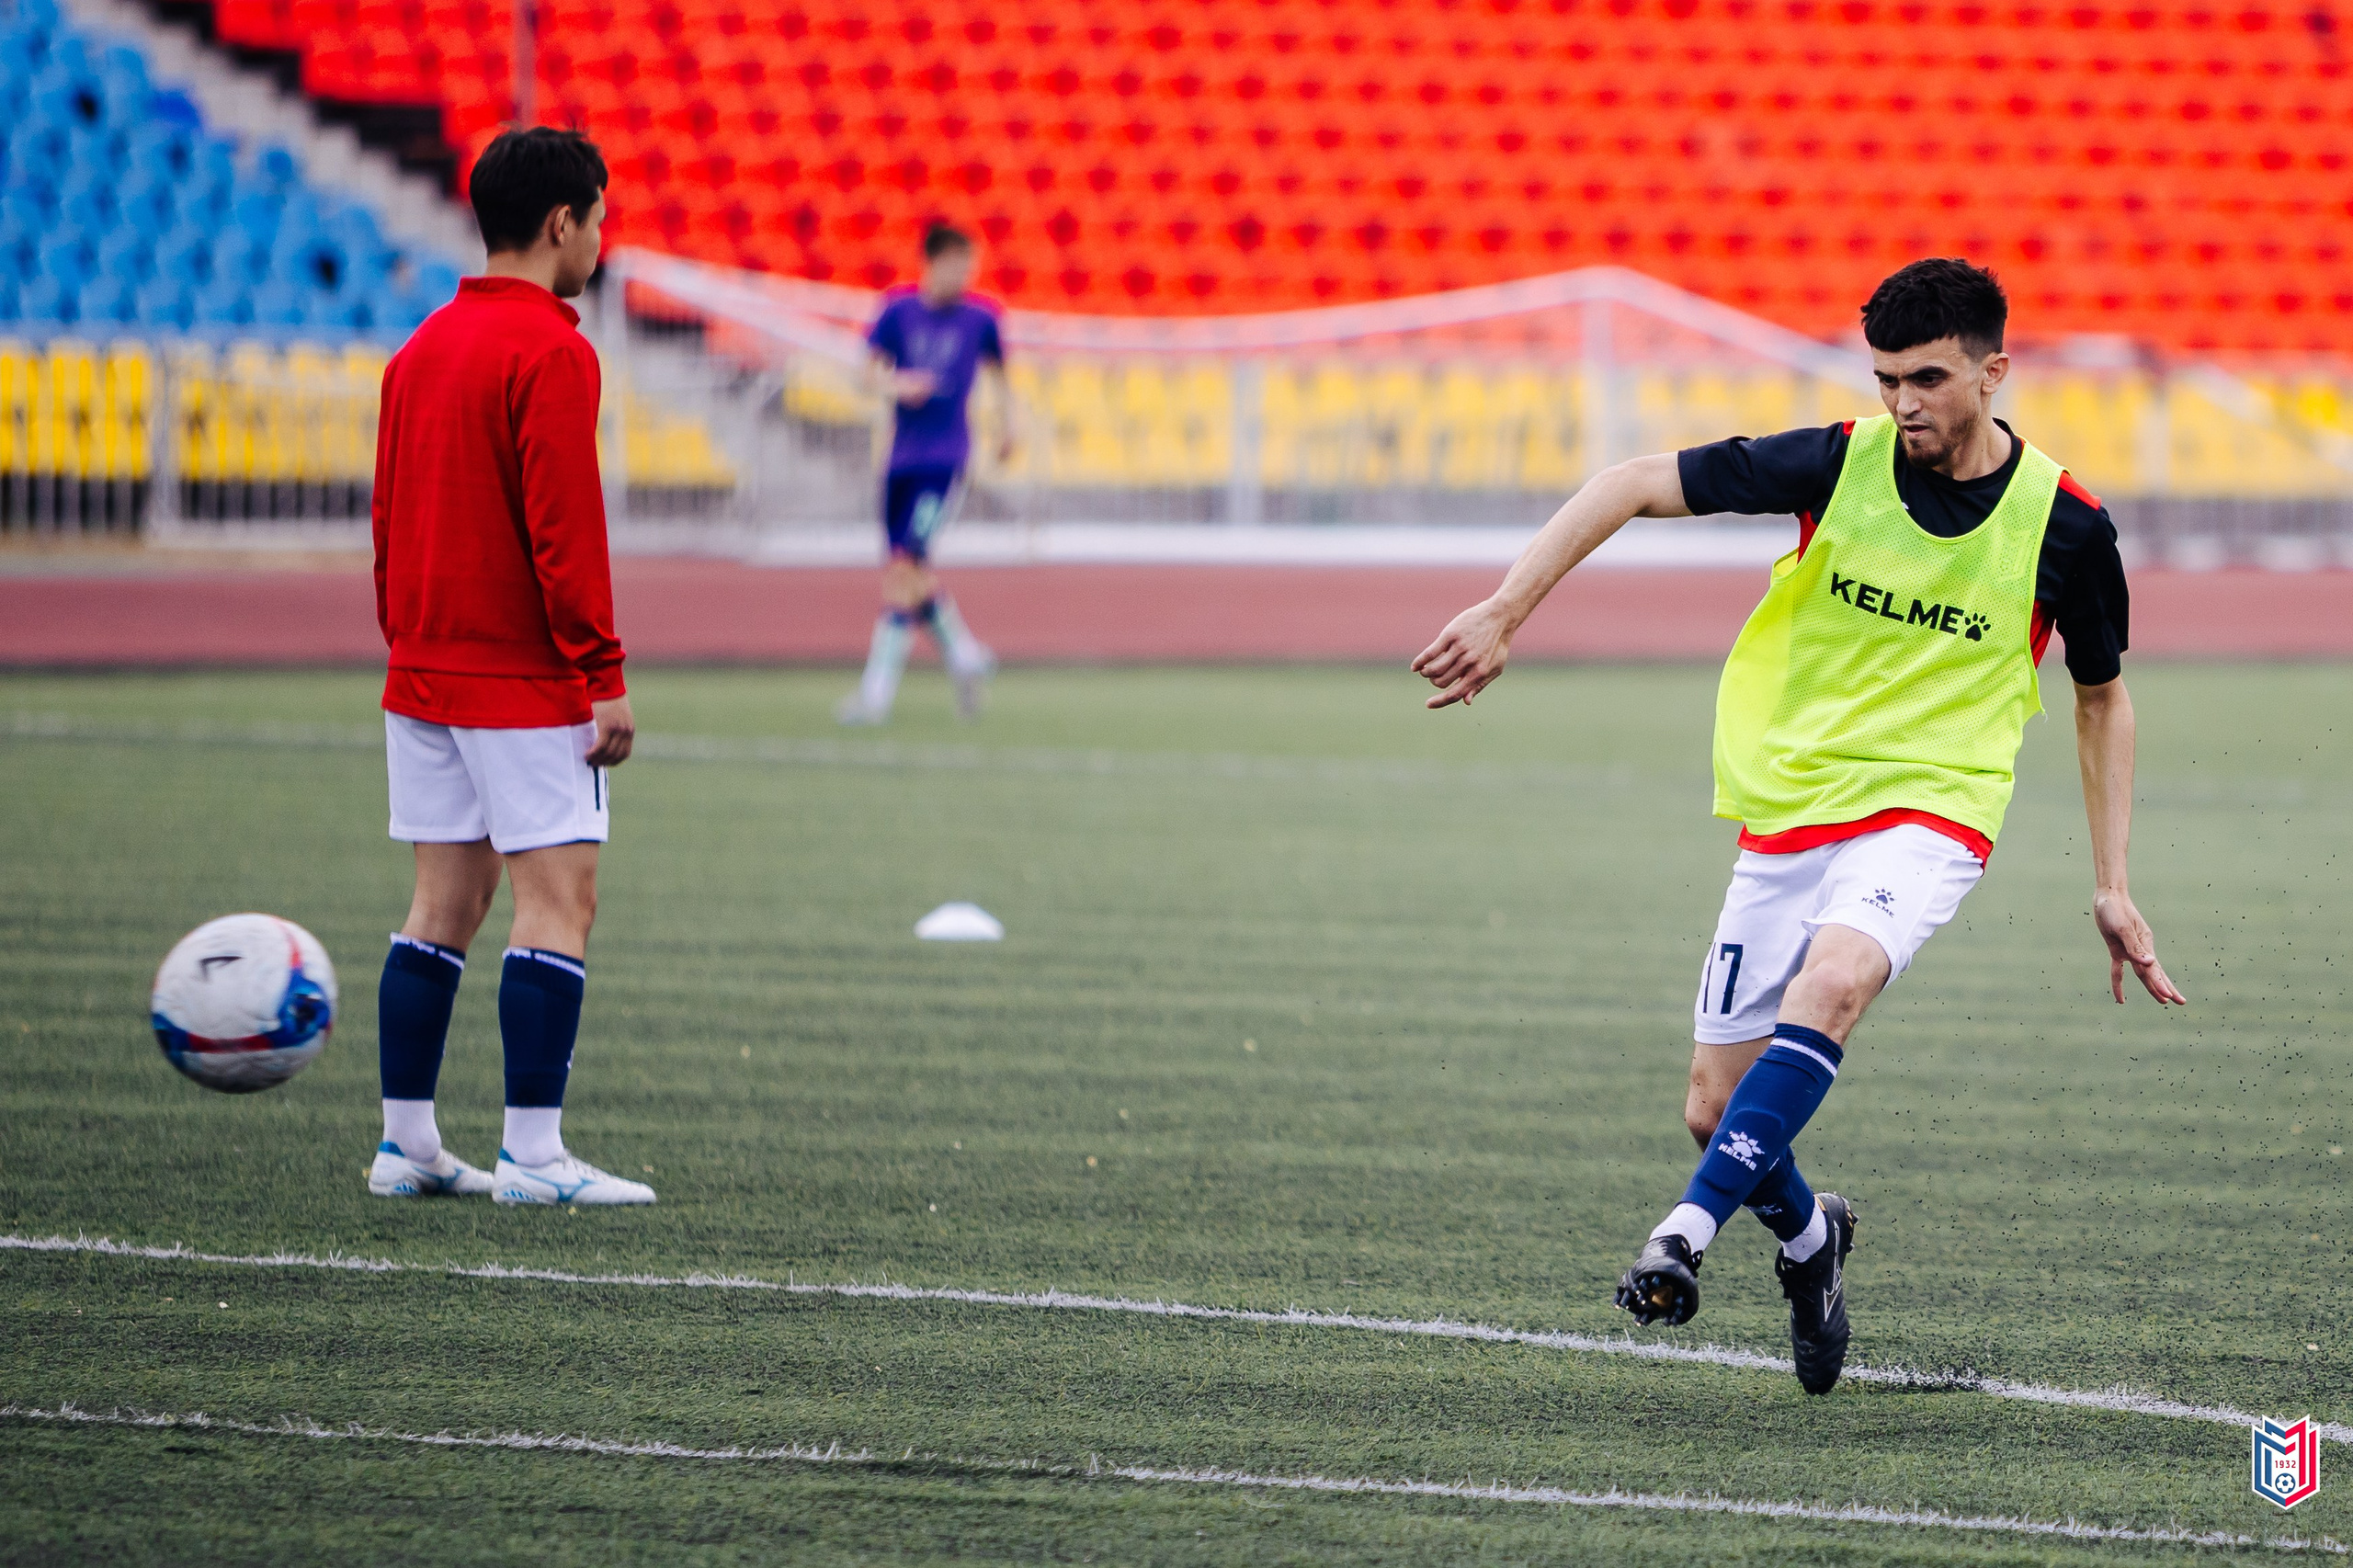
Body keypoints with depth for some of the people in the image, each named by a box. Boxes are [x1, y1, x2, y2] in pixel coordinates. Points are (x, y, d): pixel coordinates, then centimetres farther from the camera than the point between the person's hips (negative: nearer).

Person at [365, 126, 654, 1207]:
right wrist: (604, 679, -15)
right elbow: (564, 531, -17)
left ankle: (405, 1144, 11)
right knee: (557, 902, -7)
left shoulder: (423, 348, 13)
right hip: (525, 685, -8)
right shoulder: (549, 353, -13)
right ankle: (533, 1155, -11)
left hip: (424, 675, 8)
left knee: (446, 901, 11)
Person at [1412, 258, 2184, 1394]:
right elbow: (1636, 485, -3)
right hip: (1786, 816, 3)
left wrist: (2111, 886, 7)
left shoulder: (2062, 523, -6)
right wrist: (1504, 611, -13)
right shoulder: (1840, 465, -7)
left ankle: (1690, 1232, -35)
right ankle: (1808, 1238, 35)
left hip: (1928, 811, -3)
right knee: (1716, 1108, 3)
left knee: (1831, 984, -35)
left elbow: (2101, 698, 11)